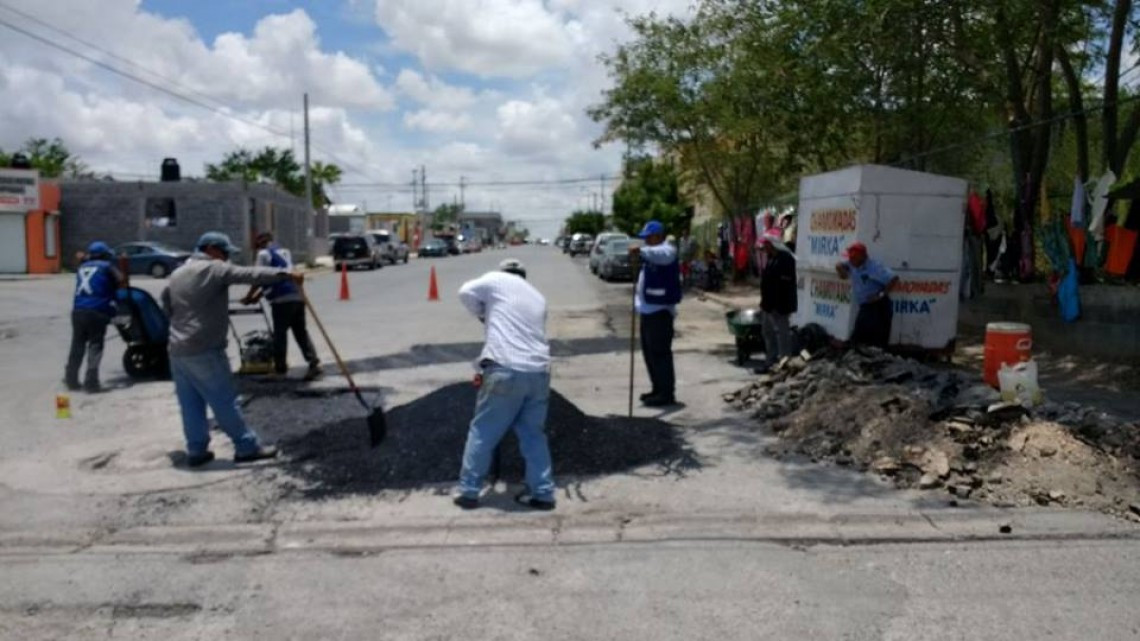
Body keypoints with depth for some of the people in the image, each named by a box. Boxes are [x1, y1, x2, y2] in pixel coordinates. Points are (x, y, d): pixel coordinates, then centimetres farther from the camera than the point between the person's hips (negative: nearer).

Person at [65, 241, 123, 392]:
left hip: (78, 310, 6)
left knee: (77, 345, 14)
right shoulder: (106, 266, 3)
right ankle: (91, 382, -7)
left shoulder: (82, 267, 20)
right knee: (95, 346, -3)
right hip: (96, 311, -6)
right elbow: (121, 280, -1)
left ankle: (71, 380, 20)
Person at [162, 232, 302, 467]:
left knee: (191, 405, 12)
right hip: (204, 351, -8)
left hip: (178, 350, 8)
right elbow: (252, 274, -15)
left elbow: (167, 305, 26)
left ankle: (196, 450, 17)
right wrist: (286, 274, -15)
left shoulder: (177, 274, 17)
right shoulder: (216, 269, -8)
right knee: (225, 401, -2)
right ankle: (247, 447, 3)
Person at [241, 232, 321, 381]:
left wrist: (249, 297, 11)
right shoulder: (284, 251, 27)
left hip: (282, 297, -7)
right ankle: (314, 363, -1)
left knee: (280, 333, 2)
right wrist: (259, 295, 31)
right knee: (301, 332, 8)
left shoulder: (264, 253, 2)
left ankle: (280, 367, 9)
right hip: (297, 295, 7)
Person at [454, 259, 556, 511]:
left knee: (483, 432, 6)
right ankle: (542, 493, 14)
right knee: (533, 435, 15)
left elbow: (466, 293, 13)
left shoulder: (496, 280, 8)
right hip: (538, 371, 5)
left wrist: (484, 315, 27)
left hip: (506, 370, -5)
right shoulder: (537, 297, 24)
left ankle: (468, 491, 12)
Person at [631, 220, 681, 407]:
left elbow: (660, 255, -37)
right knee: (649, 351, 14)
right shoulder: (651, 254, 20)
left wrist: (641, 251, -50)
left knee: (660, 352, -9)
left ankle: (667, 393, -5)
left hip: (660, 309, -10)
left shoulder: (666, 251, -11)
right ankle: (658, 389, 23)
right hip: (648, 308, 10)